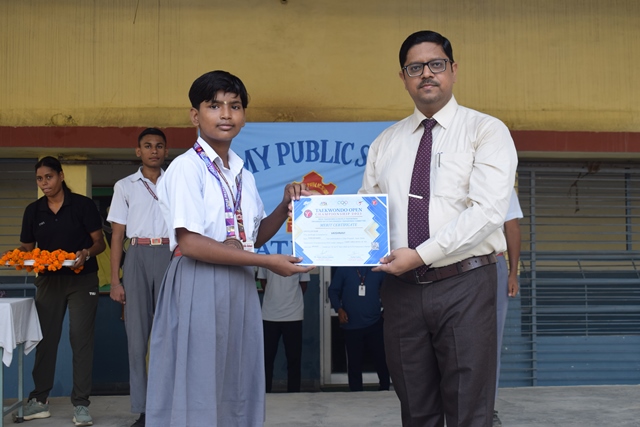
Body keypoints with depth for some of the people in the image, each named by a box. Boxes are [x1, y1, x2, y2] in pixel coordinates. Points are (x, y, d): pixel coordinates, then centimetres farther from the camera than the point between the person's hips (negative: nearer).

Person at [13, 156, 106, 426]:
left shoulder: (83, 205, -5)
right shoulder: (33, 211, 6)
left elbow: (99, 243, -4)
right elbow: (27, 247, 11)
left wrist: (86, 253, -25)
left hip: (82, 279, -3)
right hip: (48, 280, 4)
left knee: (81, 339, -5)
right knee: (45, 338, 8)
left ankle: (81, 404, 0)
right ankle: (39, 401, 19)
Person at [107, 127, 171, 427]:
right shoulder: (125, 186, 10)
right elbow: (117, 235, 7)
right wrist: (115, 280, 0)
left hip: (171, 256, 0)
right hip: (138, 256, 0)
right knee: (137, 333, -1)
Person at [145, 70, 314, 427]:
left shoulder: (244, 175, 12)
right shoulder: (187, 167, -10)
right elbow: (189, 243, -18)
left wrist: (285, 207, 1)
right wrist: (266, 261, -16)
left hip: (240, 289, 7)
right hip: (199, 287, -7)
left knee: (238, 387, 12)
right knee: (199, 388, 1)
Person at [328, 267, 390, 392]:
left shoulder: (378, 268, 1)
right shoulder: (343, 269, 0)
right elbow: (333, 291, 4)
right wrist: (339, 309, -9)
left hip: (375, 324, 1)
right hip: (352, 326, 0)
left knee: (382, 361, 3)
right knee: (354, 364, 8)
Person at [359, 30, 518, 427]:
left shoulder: (486, 131, -2)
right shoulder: (386, 142, 14)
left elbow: (488, 210, -14)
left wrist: (421, 255, -18)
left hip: (464, 286, -4)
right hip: (402, 287, 4)